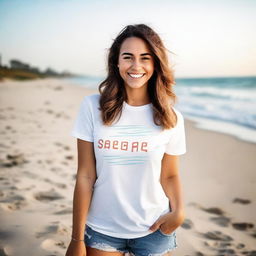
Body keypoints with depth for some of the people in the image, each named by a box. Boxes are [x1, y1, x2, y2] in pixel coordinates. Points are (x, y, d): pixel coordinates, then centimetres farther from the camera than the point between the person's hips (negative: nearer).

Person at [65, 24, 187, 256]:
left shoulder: (170, 117, -5)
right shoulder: (93, 106, -9)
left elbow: (170, 175, 3)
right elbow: (85, 176, -8)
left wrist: (178, 211, -16)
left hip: (153, 231, 1)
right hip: (101, 230, -1)